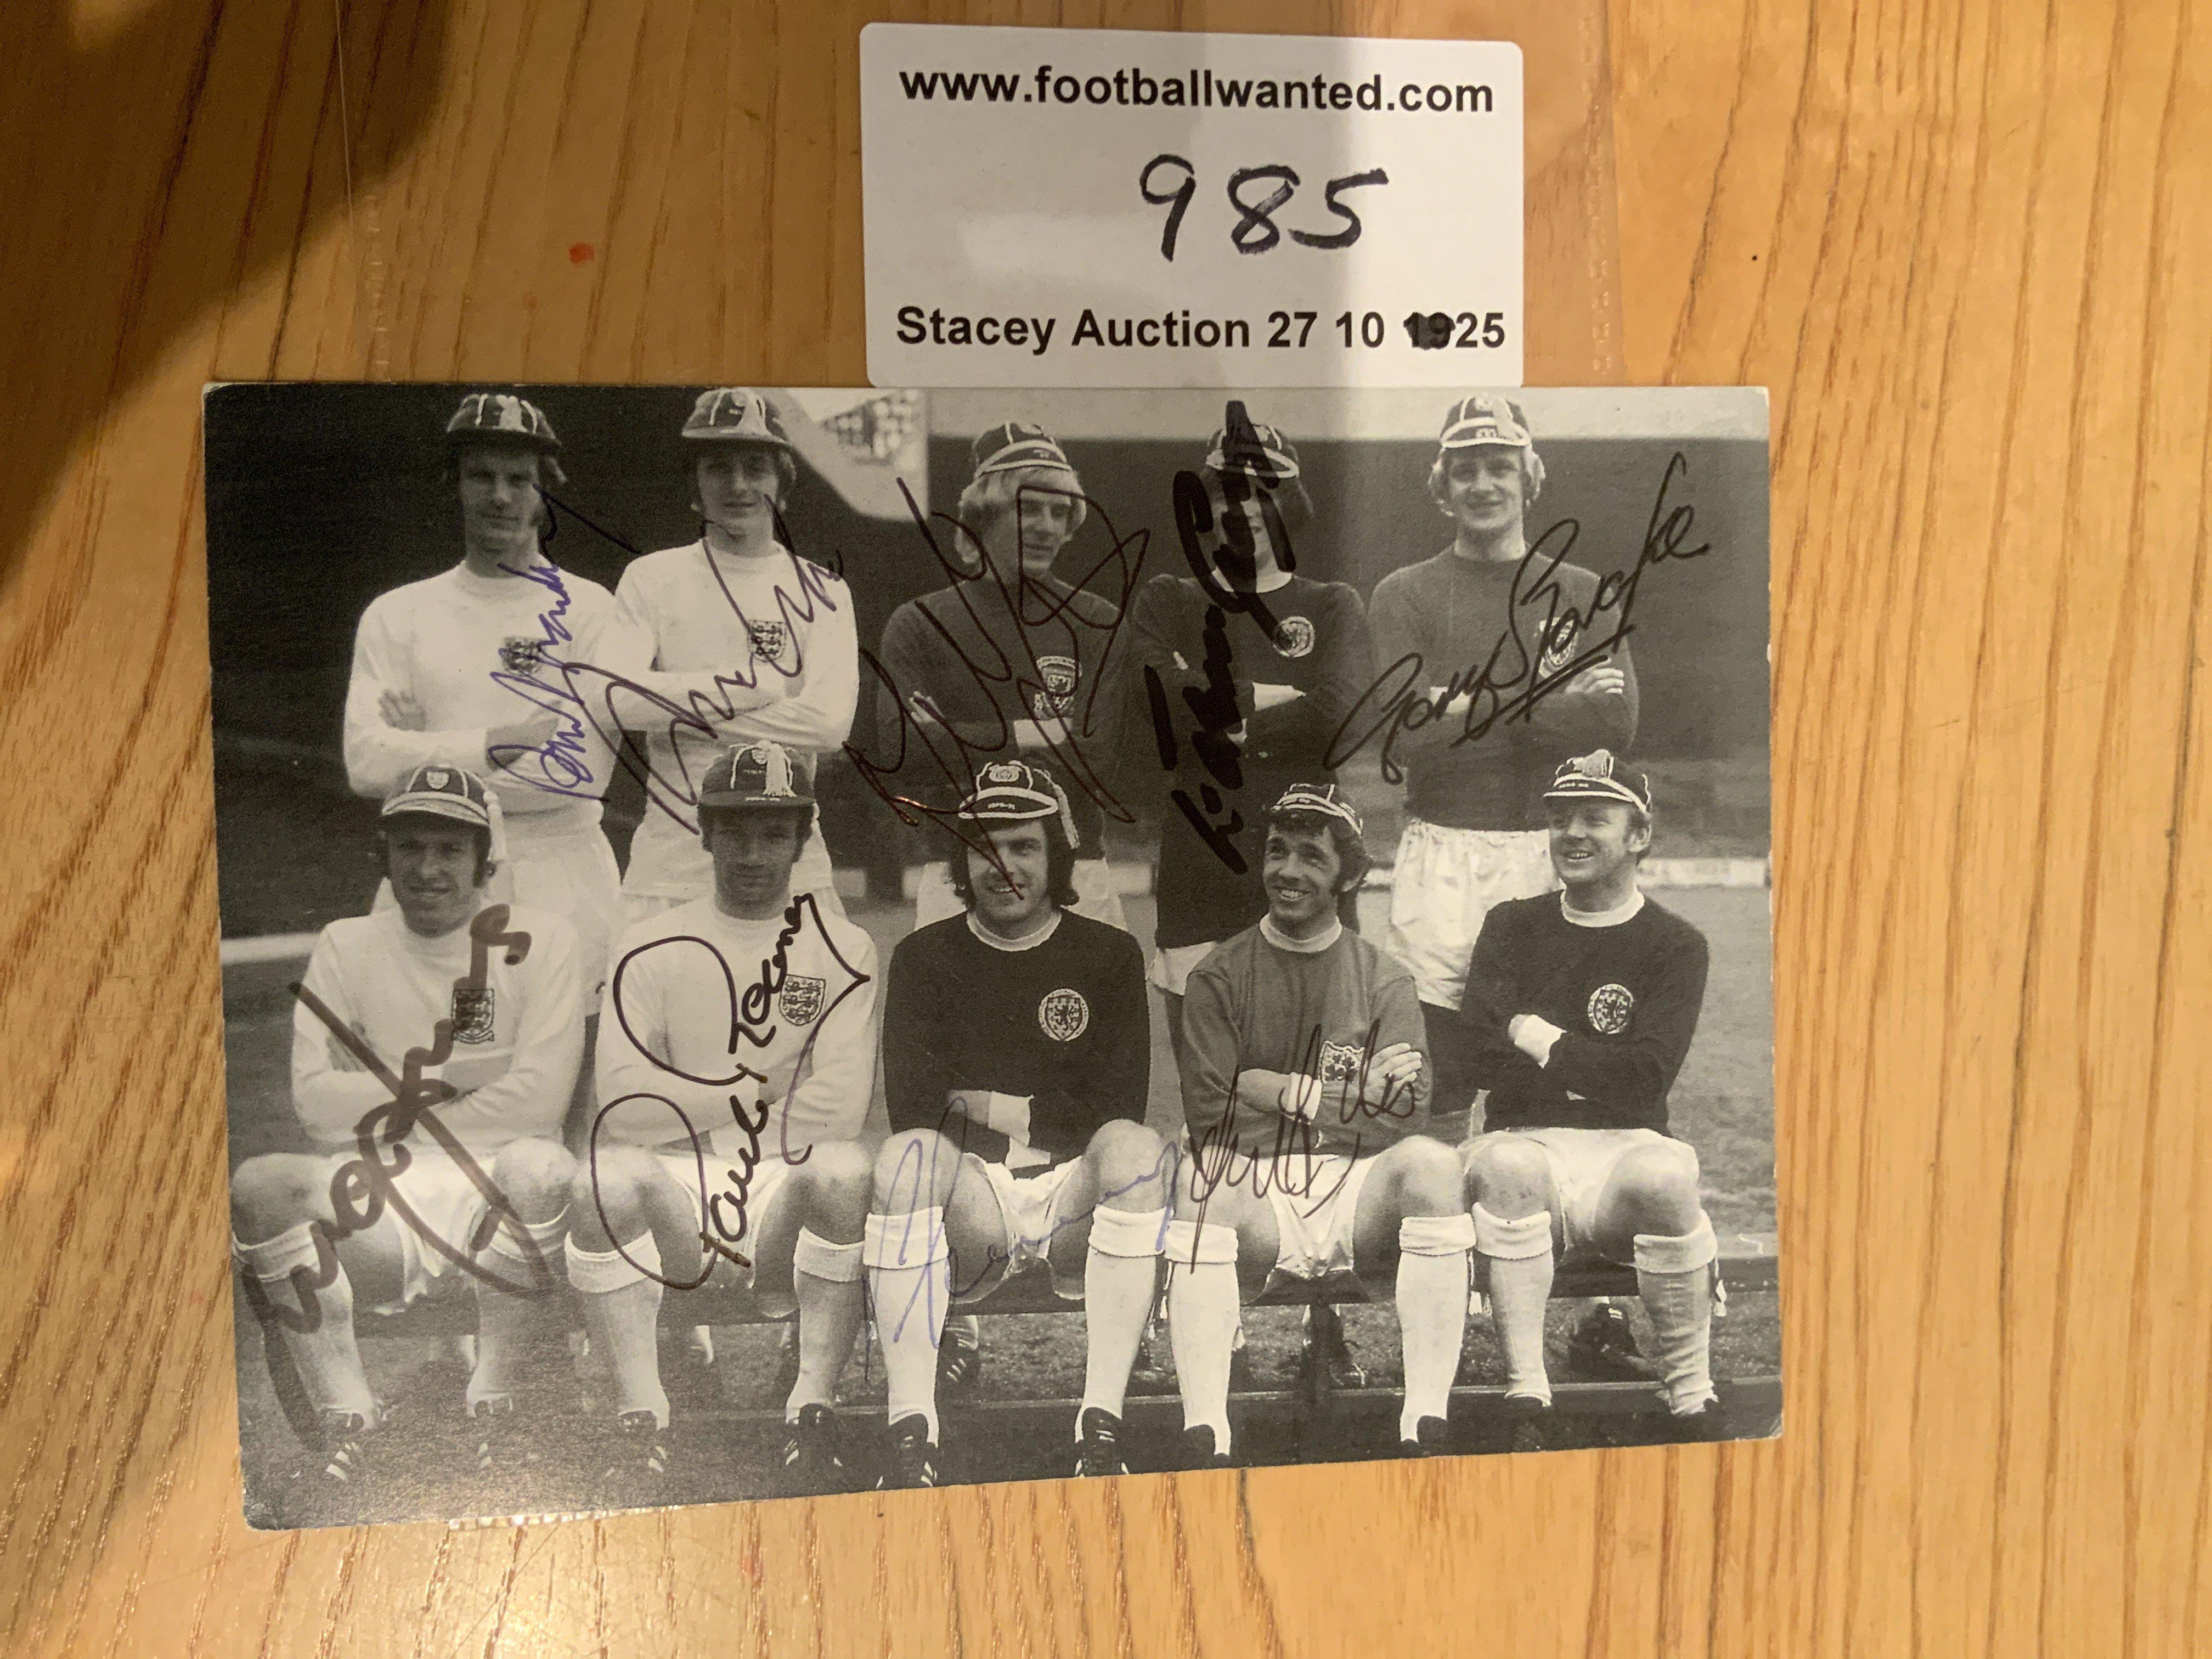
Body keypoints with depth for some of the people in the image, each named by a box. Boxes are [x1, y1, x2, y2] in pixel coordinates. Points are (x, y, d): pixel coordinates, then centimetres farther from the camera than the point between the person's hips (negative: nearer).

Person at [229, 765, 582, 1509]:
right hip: (374, 1208, 3)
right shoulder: (346, 946, 8)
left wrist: (397, 1115, -7)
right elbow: (314, 1098, -3)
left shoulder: (540, 941, 0)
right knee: (257, 1186, -25)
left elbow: (539, 1100, -11)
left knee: (542, 1167, -35)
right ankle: (350, 1429, -11)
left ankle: (494, 1410, -12)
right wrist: (447, 1092, -10)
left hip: (493, 1200, -2)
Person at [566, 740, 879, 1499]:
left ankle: (812, 1409, -20)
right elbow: (624, 1109, -6)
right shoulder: (652, 948, 6)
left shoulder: (842, 951, 2)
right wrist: (754, 1092, -8)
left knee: (843, 1169, -32)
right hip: (676, 1193, 1)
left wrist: (690, 1105, -6)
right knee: (605, 1176, -29)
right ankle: (641, 1415, -16)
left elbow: (836, 1112, -10)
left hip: (787, 1199, -1)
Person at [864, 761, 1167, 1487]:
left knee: (1138, 1148, -29)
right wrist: (1050, 1108, -14)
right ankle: (912, 1431, -29)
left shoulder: (1110, 956, 6)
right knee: (906, 1155, -29)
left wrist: (980, 1104, -6)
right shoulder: (924, 957, 8)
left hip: (1075, 1196, 0)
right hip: (967, 1209, 0)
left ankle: (1102, 1420, -28)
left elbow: (1115, 1111, -5)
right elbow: (911, 1103, -6)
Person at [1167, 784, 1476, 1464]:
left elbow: (1403, 1116, -3)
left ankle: (1426, 1422, -27)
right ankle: (1203, 1433, -33)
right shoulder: (1219, 977, 8)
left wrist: (1287, 1092, -8)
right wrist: (1348, 1098, -8)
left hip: (1358, 1192, 1)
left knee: (1432, 1162, -29)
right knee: (1198, 1179, -32)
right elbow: (1208, 1107, -6)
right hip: (1252, 1196, -1)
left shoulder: (1384, 981, 9)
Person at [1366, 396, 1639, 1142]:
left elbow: (1617, 724, -3)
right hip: (1442, 850, -1)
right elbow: (1407, 736, -8)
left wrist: (1471, 709, -10)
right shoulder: (1404, 595, 7)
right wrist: (1550, 698, -9)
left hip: (1549, 848, 1)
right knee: (1434, 1046, -1)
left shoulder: (1583, 593, 12)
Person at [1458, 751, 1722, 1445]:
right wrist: (1594, 1066, -6)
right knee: (1507, 1164, -33)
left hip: (1624, 1149, -1)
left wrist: (1538, 1037, -4)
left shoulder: (1675, 945, 6)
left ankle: (1693, 1399, -14)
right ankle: (1526, 1400, -25)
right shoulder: (1511, 927, 13)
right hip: (1528, 1146, 1)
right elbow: (1484, 1061, -1)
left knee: (1664, 1173, -33)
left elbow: (1644, 1082, -9)